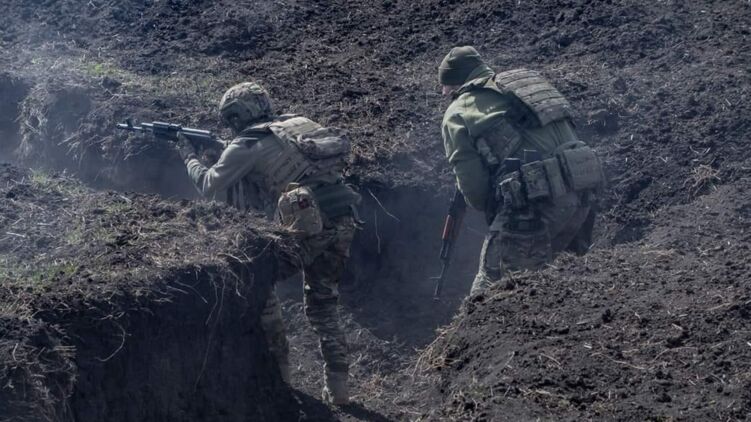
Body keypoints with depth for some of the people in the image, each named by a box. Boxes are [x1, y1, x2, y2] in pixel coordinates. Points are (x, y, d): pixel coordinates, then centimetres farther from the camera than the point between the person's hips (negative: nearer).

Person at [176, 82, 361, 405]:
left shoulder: (246, 145, 2)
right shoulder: (299, 124, 20)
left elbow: (210, 187, 13)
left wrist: (188, 155, 29)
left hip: (306, 226, -6)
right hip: (343, 223, 6)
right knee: (322, 304, 22)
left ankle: (278, 371, 19)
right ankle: (337, 385, 17)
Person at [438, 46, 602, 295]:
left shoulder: (458, 112, 7)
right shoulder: (526, 81, 26)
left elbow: (471, 183, 1)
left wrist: (490, 210, 21)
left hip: (535, 201, -7)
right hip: (581, 191, 7)